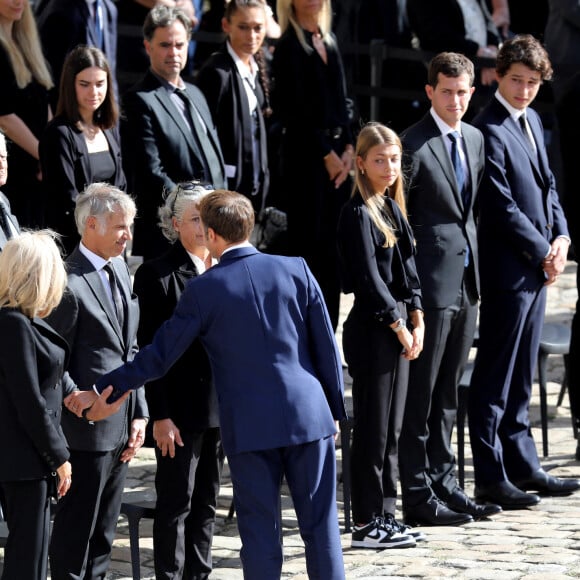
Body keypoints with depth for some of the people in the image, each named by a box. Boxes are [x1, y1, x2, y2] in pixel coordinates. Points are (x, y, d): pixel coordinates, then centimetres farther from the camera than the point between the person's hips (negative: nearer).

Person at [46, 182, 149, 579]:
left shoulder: (120, 268, 10)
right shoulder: (70, 285, -17)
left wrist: (139, 413, 9)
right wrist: (83, 409, -14)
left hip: (122, 427, 8)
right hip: (88, 430, -8)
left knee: (104, 533, 16)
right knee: (75, 532, 2)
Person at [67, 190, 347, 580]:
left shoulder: (205, 290, -5)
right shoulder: (295, 270, 1)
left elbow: (159, 357, -3)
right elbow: (326, 347, 4)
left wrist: (99, 391, 6)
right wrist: (336, 409, 14)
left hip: (250, 426, -2)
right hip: (309, 415, 2)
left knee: (260, 533, 5)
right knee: (321, 524, 7)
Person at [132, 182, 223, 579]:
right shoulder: (157, 275, -8)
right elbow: (150, 351, -10)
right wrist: (160, 416, -14)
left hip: (222, 406, 5)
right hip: (180, 409, -5)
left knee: (207, 503, 12)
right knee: (176, 504, 1)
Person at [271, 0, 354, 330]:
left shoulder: (329, 42, 13)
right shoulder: (290, 46, -8)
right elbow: (296, 110, -12)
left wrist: (348, 148, 2)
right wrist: (327, 155, -10)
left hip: (337, 156, 7)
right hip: (305, 155, -7)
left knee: (333, 244, 7)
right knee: (308, 243, -5)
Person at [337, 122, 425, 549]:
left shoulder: (392, 208, 13)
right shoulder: (357, 213, -12)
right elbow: (368, 280, -15)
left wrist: (417, 321, 3)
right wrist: (399, 328, -12)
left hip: (398, 327, 8)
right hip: (371, 328, -8)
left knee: (391, 428, 12)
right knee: (373, 429, -3)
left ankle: (384, 516, 18)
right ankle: (366, 524, 2)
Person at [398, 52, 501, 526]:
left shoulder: (474, 139, 13)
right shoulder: (413, 144, -12)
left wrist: (471, 248, 12)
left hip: (466, 278, 8)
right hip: (432, 279, -8)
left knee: (448, 392, 14)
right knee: (421, 393, -3)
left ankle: (444, 483, 21)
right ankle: (418, 495, 1)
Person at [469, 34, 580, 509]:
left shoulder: (531, 121, 13)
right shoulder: (489, 131, -15)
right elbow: (503, 207, -18)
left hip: (539, 265, 9)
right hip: (508, 269, -9)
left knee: (521, 376, 15)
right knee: (495, 376, -3)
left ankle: (523, 466, 22)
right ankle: (491, 477, 1)